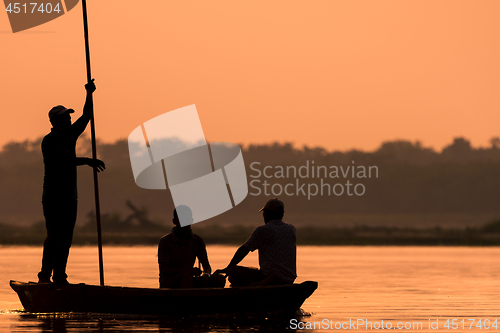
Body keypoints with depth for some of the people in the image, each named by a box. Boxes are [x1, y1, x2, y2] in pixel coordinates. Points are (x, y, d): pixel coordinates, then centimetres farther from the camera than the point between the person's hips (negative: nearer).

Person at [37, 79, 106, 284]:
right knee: (54, 236, -12)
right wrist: (86, 161, -26)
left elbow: (86, 116, 10)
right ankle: (45, 276, -11)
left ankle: (60, 276, 6)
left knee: (66, 238, 4)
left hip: (70, 196, 7)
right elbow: (64, 160, -23)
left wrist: (89, 95, 0)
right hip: (53, 196, -7)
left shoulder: (70, 135, 13)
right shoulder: (49, 141, -10)